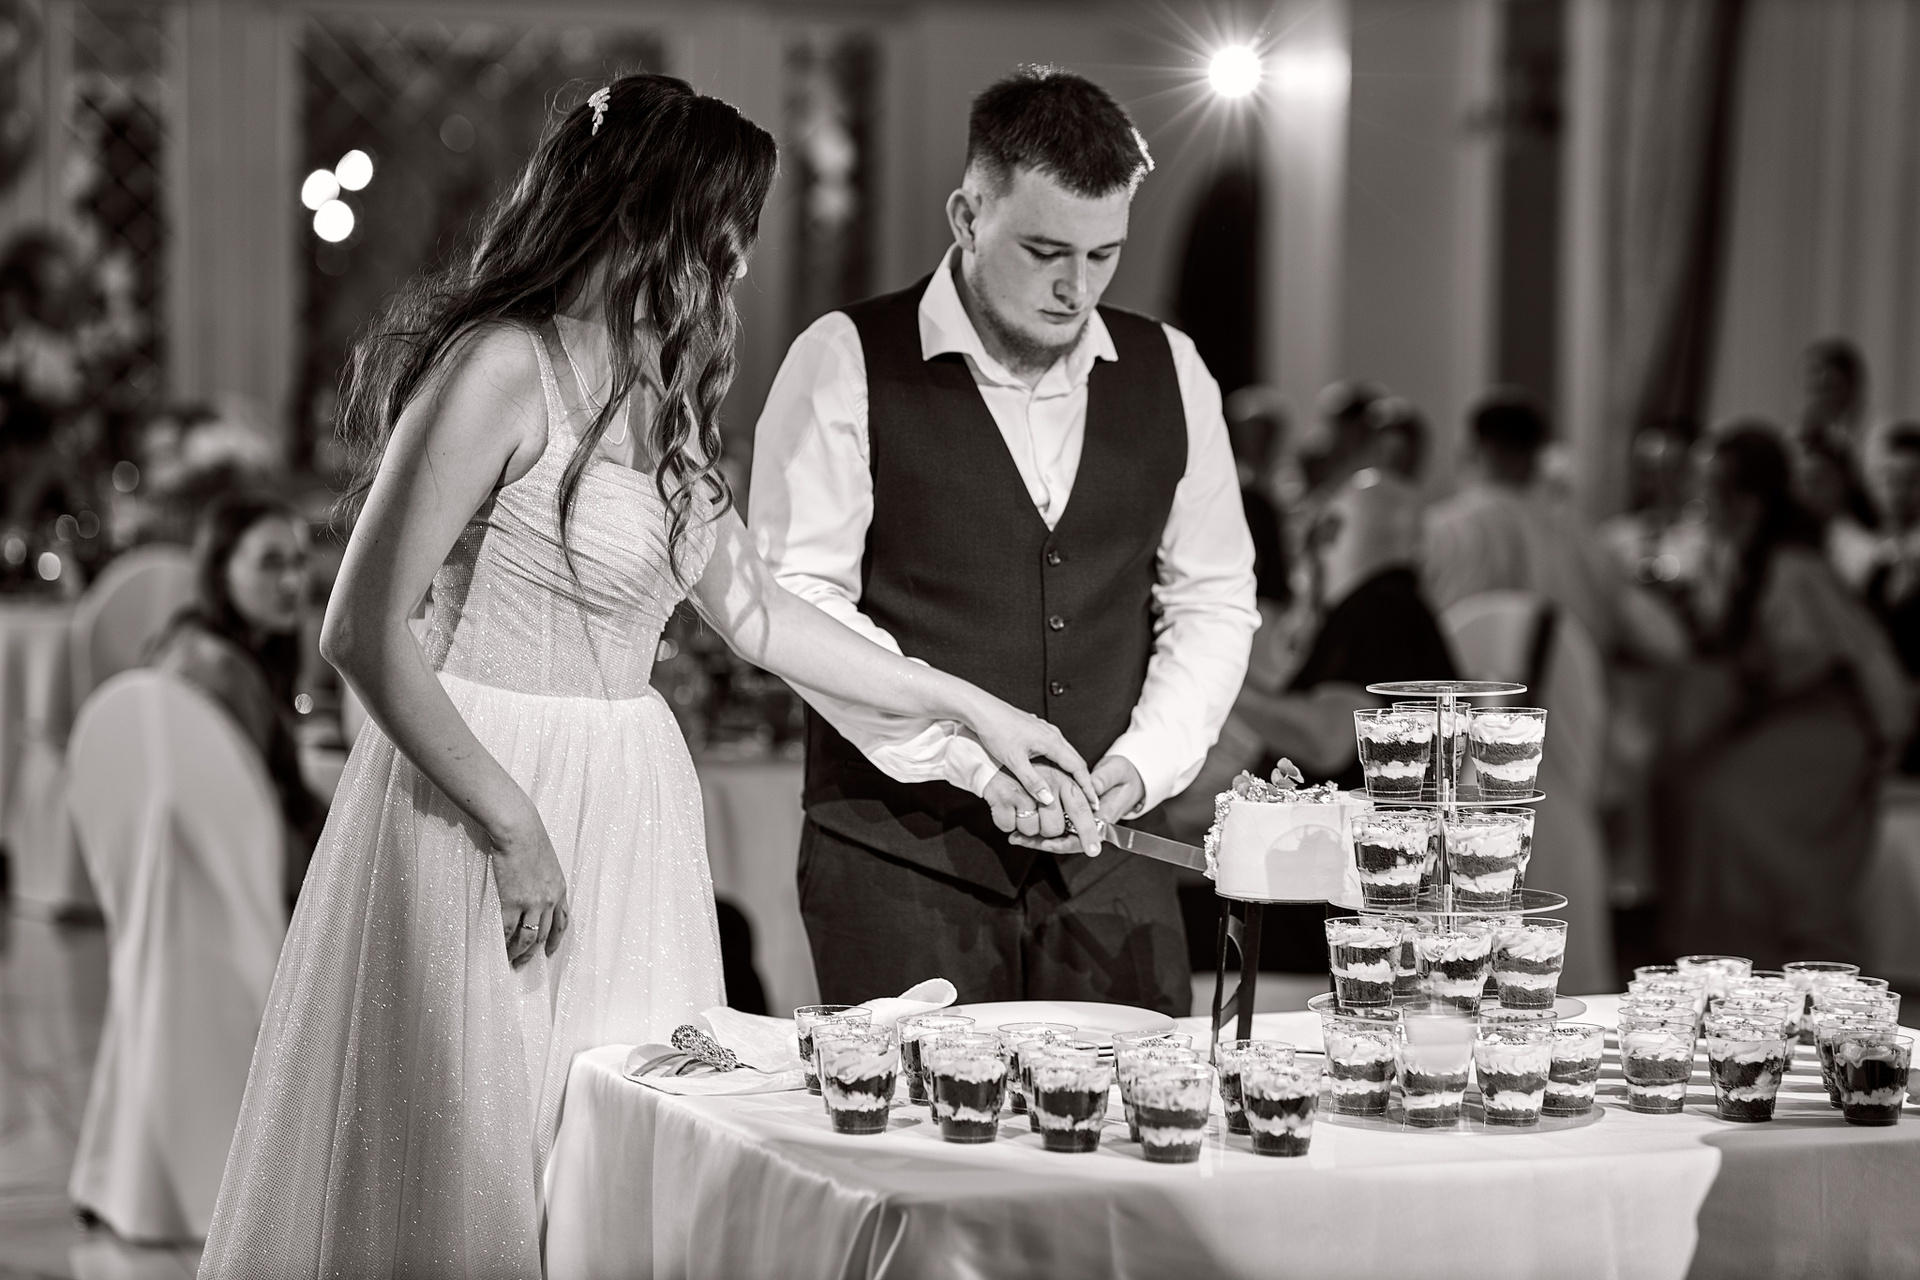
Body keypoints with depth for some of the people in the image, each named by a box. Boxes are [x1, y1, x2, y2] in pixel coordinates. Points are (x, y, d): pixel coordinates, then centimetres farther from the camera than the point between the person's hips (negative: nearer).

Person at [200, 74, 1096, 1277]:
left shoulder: (658, 394, 11)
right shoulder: (504, 368, -14)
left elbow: (752, 611, 19)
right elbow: (363, 629, -16)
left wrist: (969, 705, 21)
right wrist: (512, 828, -16)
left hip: (632, 811, 8)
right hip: (490, 784, -8)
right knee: (471, 1167, -2)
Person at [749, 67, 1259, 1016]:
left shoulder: (1168, 373, 10)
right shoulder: (848, 364, -4)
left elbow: (1213, 598, 14)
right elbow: (799, 600, -9)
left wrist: (1143, 762, -4)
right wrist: (973, 758, -17)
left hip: (1108, 862, 4)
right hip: (901, 858, -3)